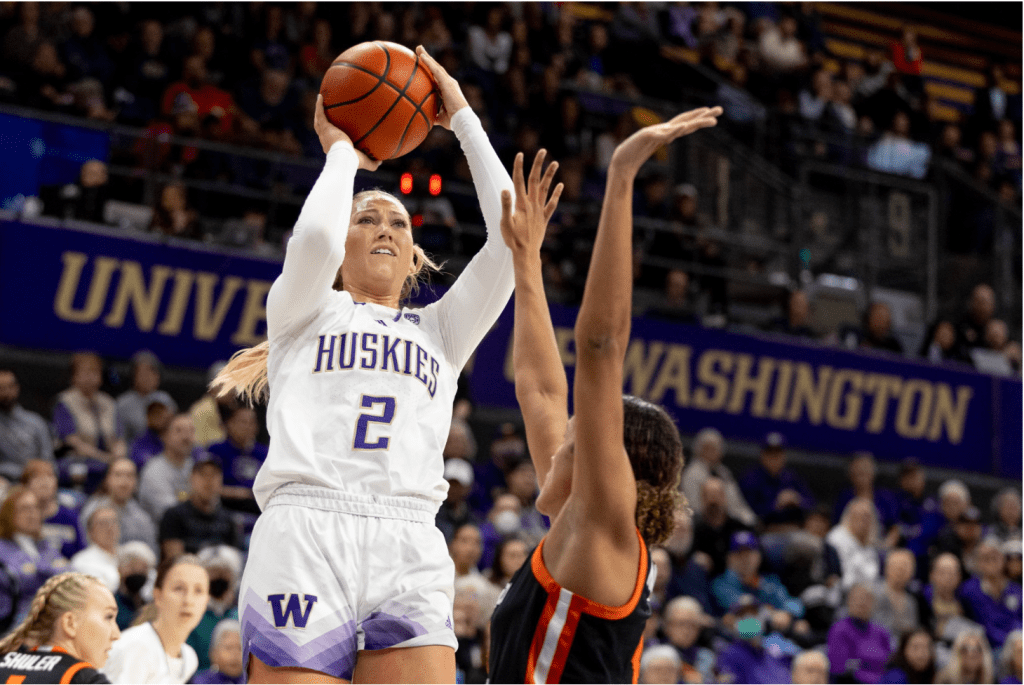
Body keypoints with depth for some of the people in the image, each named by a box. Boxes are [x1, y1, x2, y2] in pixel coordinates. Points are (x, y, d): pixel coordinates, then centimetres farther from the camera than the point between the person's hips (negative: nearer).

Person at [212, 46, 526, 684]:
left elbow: (510, 238, 16)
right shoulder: (304, 312, 22)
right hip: (305, 531, -2)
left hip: (410, 549, 2)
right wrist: (343, 154, 18)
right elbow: (314, 238, -1)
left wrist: (463, 119, 23)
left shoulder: (441, 330, 28)